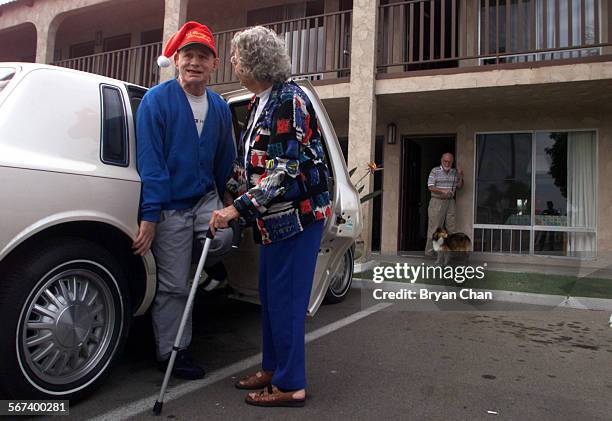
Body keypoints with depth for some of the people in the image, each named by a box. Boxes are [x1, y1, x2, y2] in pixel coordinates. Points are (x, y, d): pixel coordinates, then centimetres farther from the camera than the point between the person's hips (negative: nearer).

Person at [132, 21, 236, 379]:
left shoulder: (220, 107, 5)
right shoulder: (157, 100, -11)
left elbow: (225, 160, 15)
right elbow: (150, 161, -15)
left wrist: (221, 204, 20)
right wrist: (149, 215, -17)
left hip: (204, 196, 5)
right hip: (170, 205, -5)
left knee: (222, 238, -23)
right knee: (174, 286, 0)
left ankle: (196, 267, 13)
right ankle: (172, 353, 20)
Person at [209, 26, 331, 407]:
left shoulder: (290, 100, -14)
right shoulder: (259, 103, 15)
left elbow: (287, 168, -22)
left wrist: (238, 208, -23)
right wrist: (231, 189, 20)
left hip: (298, 215, -9)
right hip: (274, 218, 9)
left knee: (286, 299, -3)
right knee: (269, 296, 15)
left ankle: (291, 385, 11)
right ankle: (272, 369, 30)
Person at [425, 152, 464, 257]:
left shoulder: (454, 172, 11)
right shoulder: (435, 171, -4)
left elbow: (459, 186, 15)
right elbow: (430, 187, -10)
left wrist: (460, 177, -3)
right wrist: (443, 191, -22)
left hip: (450, 202, 5)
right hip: (437, 201, -5)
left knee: (451, 227, 6)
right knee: (434, 227, -4)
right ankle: (429, 251, 2)